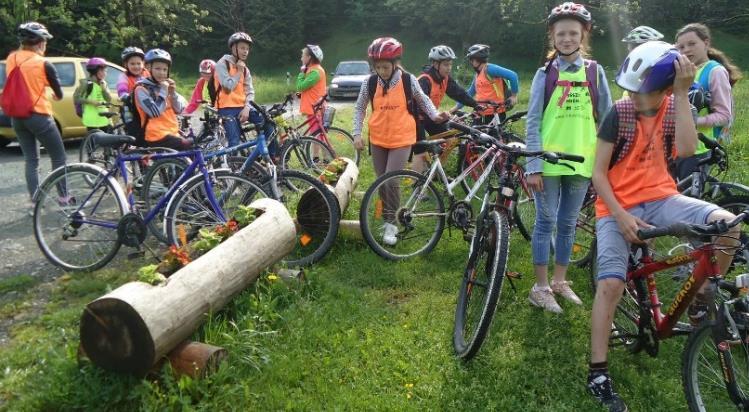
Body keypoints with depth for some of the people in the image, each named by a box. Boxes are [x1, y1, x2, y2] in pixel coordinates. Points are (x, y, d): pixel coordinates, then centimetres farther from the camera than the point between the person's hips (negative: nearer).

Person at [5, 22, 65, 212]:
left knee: (31, 160, 12)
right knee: (59, 158, 7)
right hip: (39, 116, -6)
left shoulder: (11, 59, 4)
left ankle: (33, 201, 11)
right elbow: (59, 93, -1)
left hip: (17, 117, 6)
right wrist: (57, 95, 22)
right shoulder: (43, 64, -11)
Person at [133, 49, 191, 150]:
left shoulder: (164, 86, 14)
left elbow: (178, 110, 7)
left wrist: (173, 93, -8)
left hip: (172, 133, 8)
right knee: (191, 147, -20)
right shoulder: (141, 89, -8)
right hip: (157, 136, -8)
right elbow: (155, 112, -21)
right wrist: (163, 91, -15)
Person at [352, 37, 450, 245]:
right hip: (378, 140, 3)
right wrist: (357, 133, -2)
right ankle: (388, 220, 27)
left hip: (401, 139, -3)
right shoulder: (370, 82, -4)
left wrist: (435, 115, -6)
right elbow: (359, 108, 7)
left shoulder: (408, 80, -9)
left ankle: (391, 224, 3)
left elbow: (422, 100, 9)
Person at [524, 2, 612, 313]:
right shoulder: (545, 74, -1)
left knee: (568, 224, 12)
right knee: (546, 223, 3)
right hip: (548, 162, -2)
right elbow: (533, 122, -5)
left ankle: (559, 281, 26)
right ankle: (540, 287, 13)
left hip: (582, 161, 3)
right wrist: (533, 167, -11)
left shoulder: (594, 72, 5)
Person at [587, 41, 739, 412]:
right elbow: (598, 173, -9)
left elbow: (686, 149, -20)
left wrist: (683, 93, -20)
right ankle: (598, 375, -11)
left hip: (660, 198, 3)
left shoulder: (674, 108, 1)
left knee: (727, 224, -23)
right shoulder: (619, 113, -9)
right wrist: (622, 216, -18)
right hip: (618, 206, -3)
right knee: (611, 283, -21)